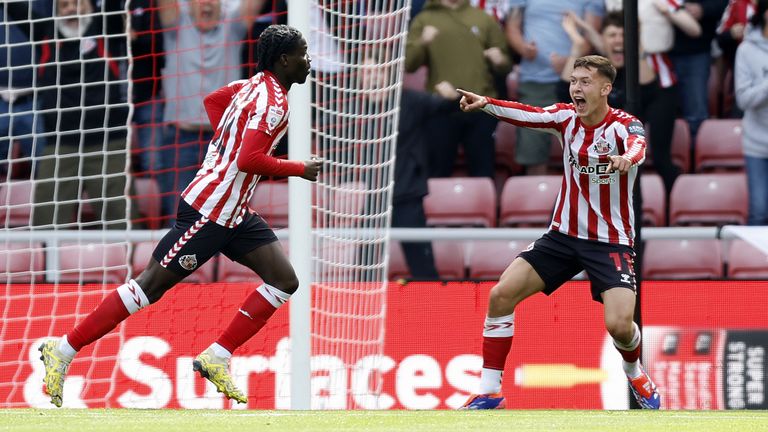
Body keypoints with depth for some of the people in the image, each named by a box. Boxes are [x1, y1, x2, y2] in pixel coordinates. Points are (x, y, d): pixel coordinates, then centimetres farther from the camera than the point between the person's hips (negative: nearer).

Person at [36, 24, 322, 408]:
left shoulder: (255, 85, 11)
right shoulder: (273, 102, -19)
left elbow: (213, 100, 29)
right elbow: (249, 161, -28)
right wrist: (300, 170, -15)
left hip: (233, 214, 10)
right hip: (207, 213, -10)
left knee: (284, 281, 1)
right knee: (151, 285, -6)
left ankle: (216, 358, 2)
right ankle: (62, 351, 1)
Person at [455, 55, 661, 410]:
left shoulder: (624, 125, -15)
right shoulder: (566, 118, -2)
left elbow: (637, 145, -38)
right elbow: (527, 115, -19)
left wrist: (628, 158, -62)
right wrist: (485, 103, -37)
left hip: (611, 242, -4)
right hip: (563, 234, 4)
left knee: (619, 324, -20)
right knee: (501, 295, -9)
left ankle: (635, 374, 16)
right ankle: (489, 392, 0)